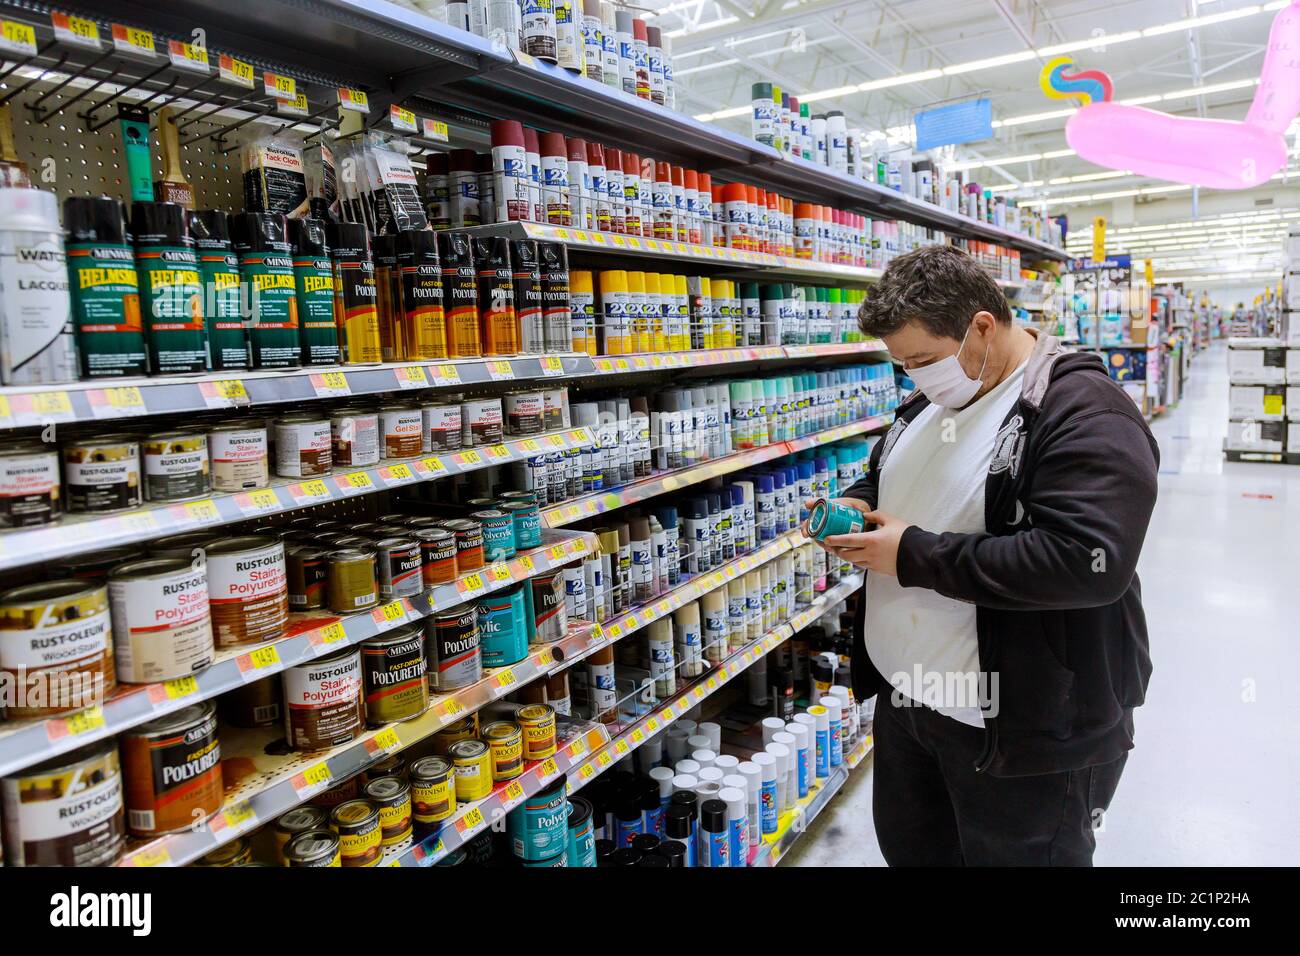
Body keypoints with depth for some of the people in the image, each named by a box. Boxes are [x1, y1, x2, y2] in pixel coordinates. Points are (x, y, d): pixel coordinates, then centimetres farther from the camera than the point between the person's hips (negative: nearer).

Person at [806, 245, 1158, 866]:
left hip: (1026, 735, -8)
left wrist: (916, 555, -26)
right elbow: (885, 477, 24)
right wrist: (858, 505, -1)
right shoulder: (930, 401, 7)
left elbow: (1086, 562, -32)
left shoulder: (1085, 412, -20)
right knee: (909, 850, 25)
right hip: (901, 698, 8)